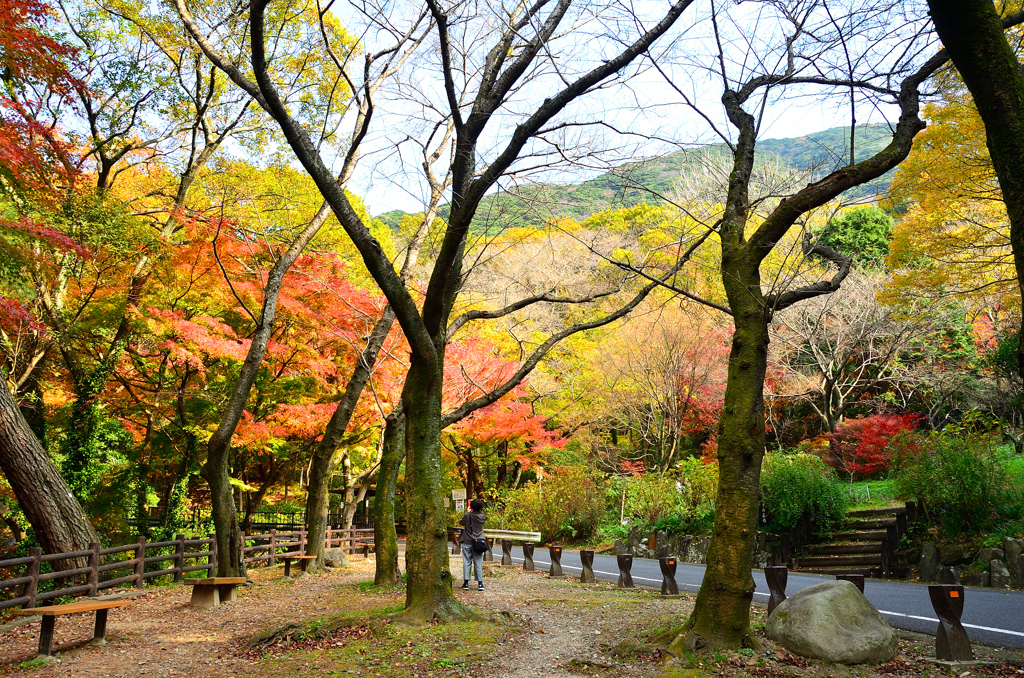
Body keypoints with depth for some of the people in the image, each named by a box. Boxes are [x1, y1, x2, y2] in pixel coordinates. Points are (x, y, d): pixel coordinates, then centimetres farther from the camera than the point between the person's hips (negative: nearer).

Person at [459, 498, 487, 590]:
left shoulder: (468, 515, -12)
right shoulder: (482, 517, -3)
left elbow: (461, 523, 5)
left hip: (467, 542, -2)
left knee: (467, 562, 4)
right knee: (478, 563, 6)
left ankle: (466, 583, 4)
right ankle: (480, 583, 3)